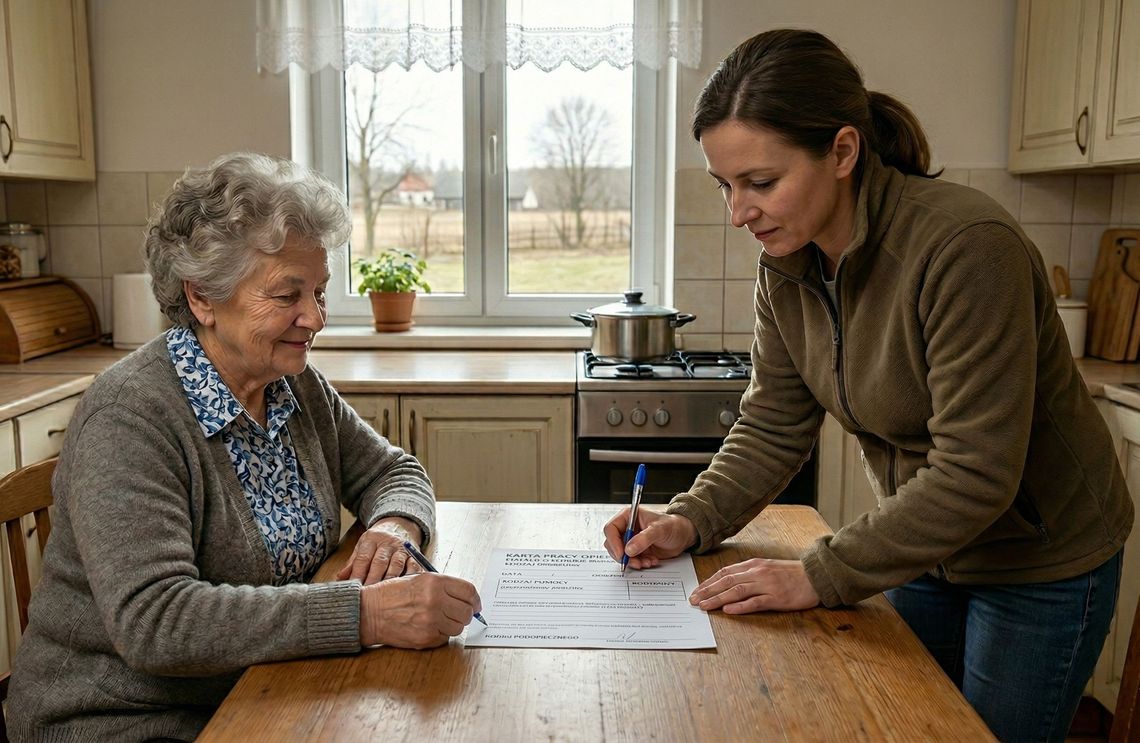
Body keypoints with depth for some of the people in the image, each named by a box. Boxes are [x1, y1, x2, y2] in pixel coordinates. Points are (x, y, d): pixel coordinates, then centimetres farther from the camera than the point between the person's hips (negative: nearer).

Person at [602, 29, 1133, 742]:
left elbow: (975, 474, -33)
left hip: (1042, 562, -6)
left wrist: (819, 576, -29)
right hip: (925, 549, 6)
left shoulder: (965, 246, -33)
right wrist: (691, 521, -17)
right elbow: (772, 427, -3)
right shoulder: (787, 264, -10)